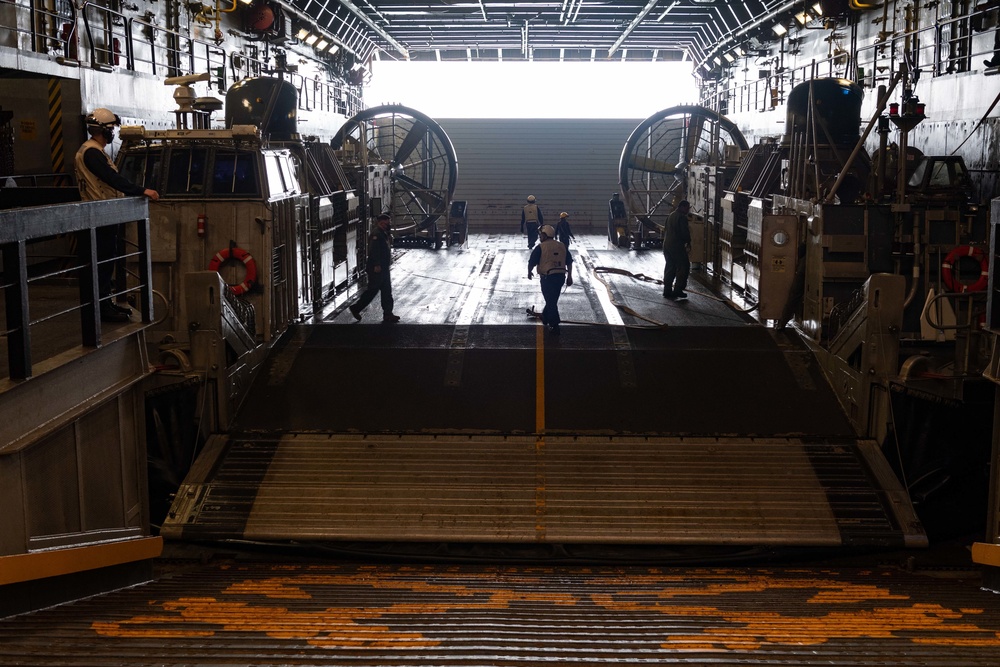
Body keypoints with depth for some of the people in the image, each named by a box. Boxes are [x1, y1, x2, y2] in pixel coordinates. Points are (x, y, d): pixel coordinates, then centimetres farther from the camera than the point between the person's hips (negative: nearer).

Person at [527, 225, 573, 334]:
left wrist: (529, 273, 14)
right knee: (553, 299, 21)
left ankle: (555, 327, 2)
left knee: (551, 301, 2)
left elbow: (531, 262, -5)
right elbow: (569, 262, 10)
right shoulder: (562, 246, 8)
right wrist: (569, 276, 16)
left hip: (548, 277, -6)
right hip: (561, 276, 6)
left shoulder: (541, 247, -8)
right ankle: (545, 317, 40)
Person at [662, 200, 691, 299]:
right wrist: (688, 242, 1)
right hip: (677, 246, -9)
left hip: (666, 245, 9)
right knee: (684, 266, -1)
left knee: (669, 267, 12)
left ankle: (667, 291, 11)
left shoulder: (670, 215, 15)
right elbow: (685, 232, -15)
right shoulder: (682, 217, -13)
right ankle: (678, 290, -5)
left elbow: (665, 230, 20)